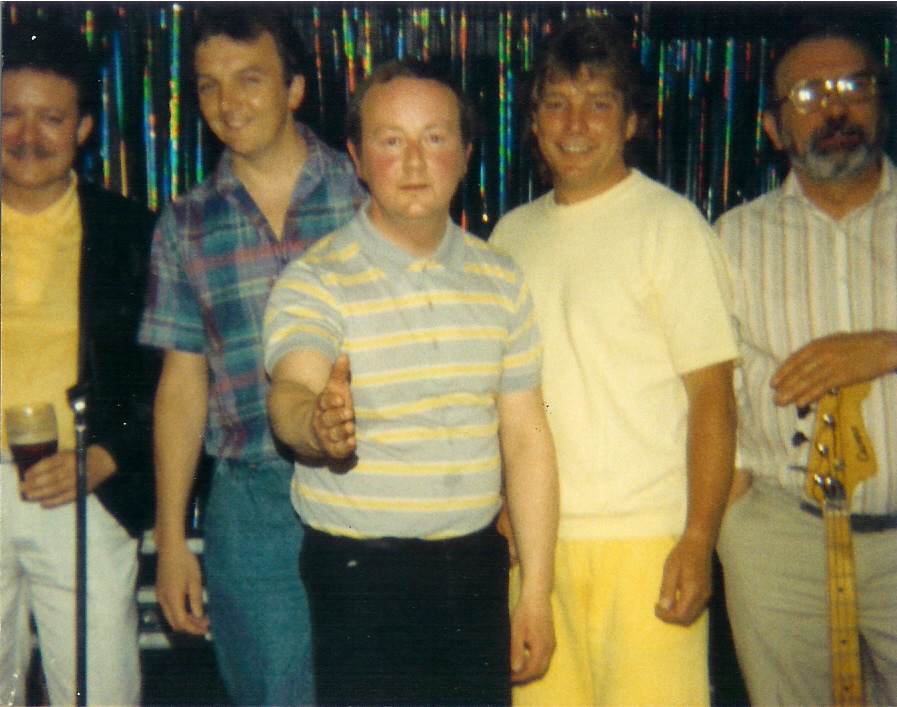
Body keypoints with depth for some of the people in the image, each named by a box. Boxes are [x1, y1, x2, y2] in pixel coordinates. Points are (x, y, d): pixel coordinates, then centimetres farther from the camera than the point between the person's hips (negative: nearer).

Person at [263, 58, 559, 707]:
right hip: (360, 575, -4)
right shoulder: (315, 282, -7)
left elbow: (526, 439, 7)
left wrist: (536, 592, 4)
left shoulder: (502, 280, 6)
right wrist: (318, 422, -51)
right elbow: (290, 393, -26)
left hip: (476, 564, 4)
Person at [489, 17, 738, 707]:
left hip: (646, 540, -4)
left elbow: (712, 396, -8)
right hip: (532, 538, 5)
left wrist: (698, 541, -15)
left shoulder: (671, 224, -4)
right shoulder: (512, 234, 12)